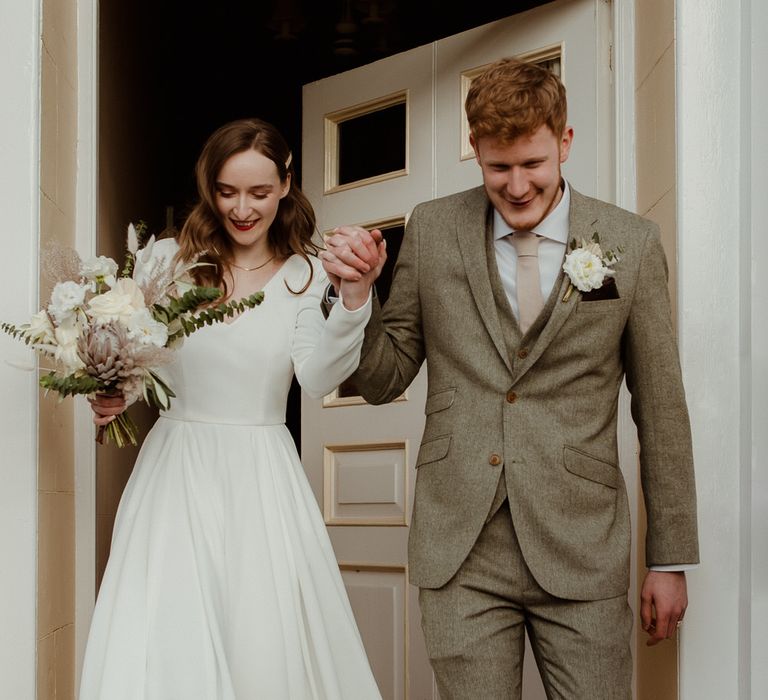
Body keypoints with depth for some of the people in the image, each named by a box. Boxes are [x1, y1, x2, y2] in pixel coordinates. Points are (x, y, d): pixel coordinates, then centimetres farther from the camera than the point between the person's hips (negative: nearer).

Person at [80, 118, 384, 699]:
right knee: (163, 647, -4)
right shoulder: (168, 258, 3)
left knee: (269, 647, -1)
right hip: (175, 471, 0)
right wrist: (111, 399, -10)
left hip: (264, 478, 0)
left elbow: (317, 379, -12)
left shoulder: (306, 274, 3)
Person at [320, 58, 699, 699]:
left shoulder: (632, 244, 0)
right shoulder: (431, 231, 4)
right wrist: (356, 293, -10)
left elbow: (661, 411, 5)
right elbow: (384, 381, 9)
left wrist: (672, 560, 7)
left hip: (581, 550, -1)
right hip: (459, 553, 1)